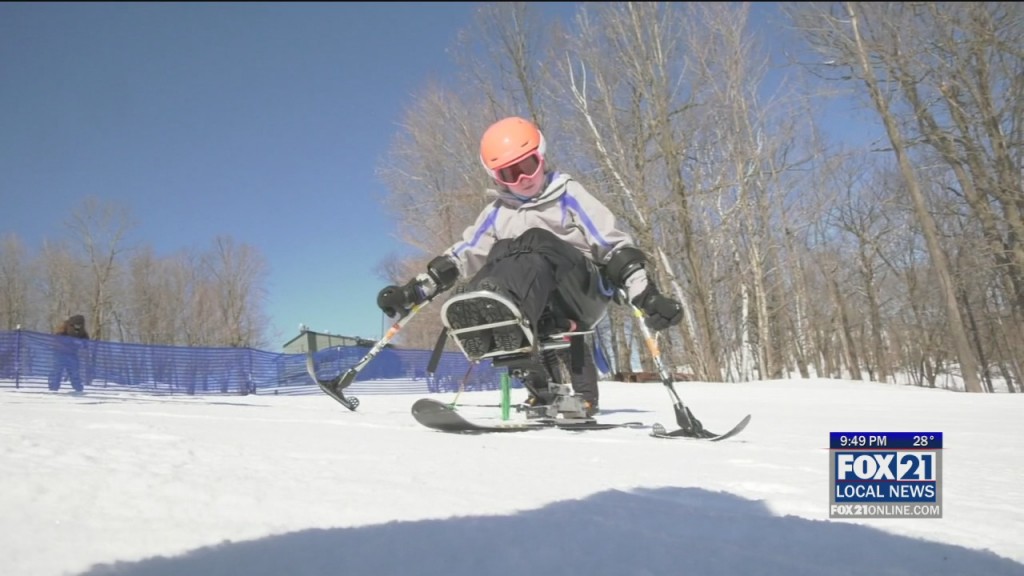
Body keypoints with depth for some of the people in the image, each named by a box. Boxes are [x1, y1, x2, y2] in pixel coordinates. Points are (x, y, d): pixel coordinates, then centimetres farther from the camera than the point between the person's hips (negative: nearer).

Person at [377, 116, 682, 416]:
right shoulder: (497, 212, 18)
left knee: (535, 242, -27)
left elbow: (615, 246, 0)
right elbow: (461, 255, 16)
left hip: (582, 296, -3)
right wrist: (411, 292, 5)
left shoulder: (569, 196, 7)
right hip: (539, 308, 3)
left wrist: (647, 296, -13)